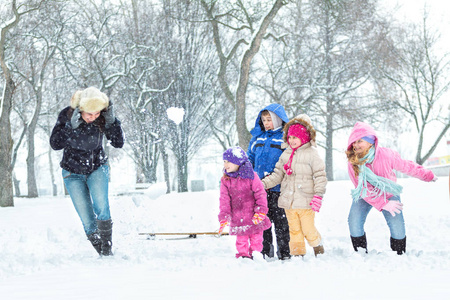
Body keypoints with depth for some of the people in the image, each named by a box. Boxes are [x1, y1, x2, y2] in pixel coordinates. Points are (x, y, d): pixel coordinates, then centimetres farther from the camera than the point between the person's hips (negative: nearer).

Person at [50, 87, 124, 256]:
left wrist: (111, 121, -30)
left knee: (101, 206, -25)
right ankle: (99, 250, 11)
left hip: (97, 168, 0)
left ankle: (107, 248, -14)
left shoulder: (102, 117, -17)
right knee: (87, 219, -6)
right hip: (73, 173, 0)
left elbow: (118, 143, -16)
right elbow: (55, 144, -21)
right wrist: (71, 126, -34)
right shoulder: (67, 115, -19)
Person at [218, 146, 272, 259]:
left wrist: (260, 211, -12)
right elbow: (224, 200, 4)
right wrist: (224, 218, -4)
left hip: (254, 218, -2)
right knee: (241, 241, 6)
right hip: (237, 219, 2)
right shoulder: (225, 180, 2)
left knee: (256, 240, 7)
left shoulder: (251, 176, -7)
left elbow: (260, 194, -5)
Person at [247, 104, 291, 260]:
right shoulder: (257, 137, 13)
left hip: (277, 188, -5)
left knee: (280, 221, 0)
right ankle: (265, 252, 19)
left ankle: (284, 252, 8)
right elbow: (250, 158, 22)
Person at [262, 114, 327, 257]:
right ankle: (297, 254, 21)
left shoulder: (311, 154, -7)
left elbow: (320, 176, -8)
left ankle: (319, 250, 24)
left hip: (305, 201, -5)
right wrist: (264, 183, 3)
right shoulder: (286, 154, 10)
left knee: (308, 229, 0)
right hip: (288, 201, 5)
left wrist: (318, 195, -15)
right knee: (294, 230, 11)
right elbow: (278, 174, 16)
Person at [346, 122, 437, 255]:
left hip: (389, 194, -1)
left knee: (397, 226, -13)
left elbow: (407, 166, -10)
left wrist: (428, 175, 2)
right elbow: (363, 189, -22)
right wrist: (383, 204, -28)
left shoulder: (386, 155, -28)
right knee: (354, 223, -16)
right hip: (365, 196, 1)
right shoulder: (352, 161, -25)